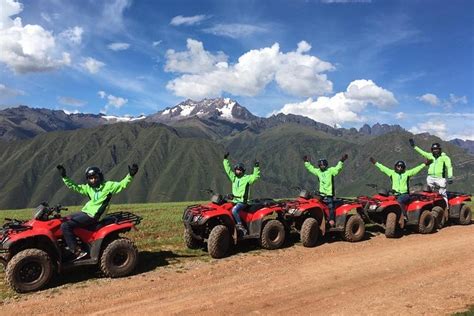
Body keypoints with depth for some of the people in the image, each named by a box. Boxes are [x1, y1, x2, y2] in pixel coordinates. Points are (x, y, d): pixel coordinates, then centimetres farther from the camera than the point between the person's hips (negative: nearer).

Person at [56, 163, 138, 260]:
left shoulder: (108, 185, -5)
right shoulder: (88, 188, 13)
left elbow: (122, 184, -12)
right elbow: (73, 186, 20)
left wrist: (130, 175, -27)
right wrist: (64, 177, 14)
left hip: (92, 216, -8)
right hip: (85, 212, 8)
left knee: (65, 226, -18)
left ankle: (78, 251, -14)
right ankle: (69, 246, 22)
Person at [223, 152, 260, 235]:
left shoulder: (247, 178, -2)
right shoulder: (234, 177, 13)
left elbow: (255, 176, -16)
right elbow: (228, 169, 17)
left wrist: (256, 168, -26)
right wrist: (226, 159, 17)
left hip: (242, 202, -7)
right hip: (234, 200, 7)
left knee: (234, 210, -30)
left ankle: (240, 226, -25)